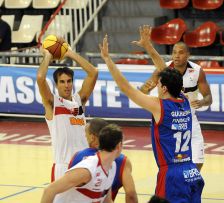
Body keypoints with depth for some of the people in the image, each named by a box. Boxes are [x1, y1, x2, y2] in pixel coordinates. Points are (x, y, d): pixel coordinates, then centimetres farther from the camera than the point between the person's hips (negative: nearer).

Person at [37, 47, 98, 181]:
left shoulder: (79, 99, 11)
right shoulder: (52, 102, 0)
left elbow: (93, 73, 5)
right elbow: (40, 78, -17)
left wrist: (71, 54, 5)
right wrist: (47, 56, -1)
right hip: (63, 166, -4)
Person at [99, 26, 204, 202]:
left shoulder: (159, 106, -10)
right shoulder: (185, 102, 7)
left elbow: (125, 86, -6)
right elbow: (167, 74, 21)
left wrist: (107, 58, 1)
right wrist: (148, 45, 27)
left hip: (172, 176, -7)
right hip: (193, 174, 7)